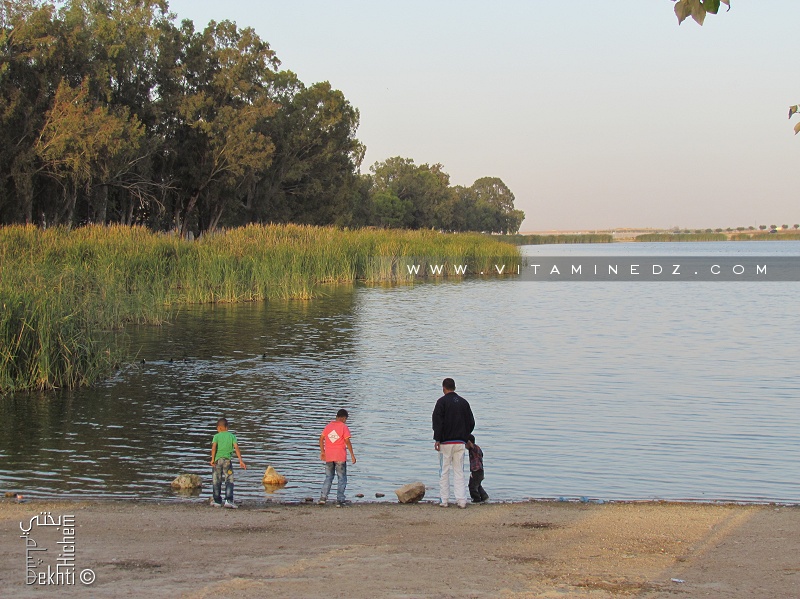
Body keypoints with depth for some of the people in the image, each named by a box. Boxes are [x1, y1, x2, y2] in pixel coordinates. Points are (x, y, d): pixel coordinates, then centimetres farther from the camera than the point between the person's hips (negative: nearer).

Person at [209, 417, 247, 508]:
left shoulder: (217, 436, 5)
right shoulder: (232, 436, 7)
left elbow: (214, 447, -11)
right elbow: (236, 448, -3)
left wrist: (212, 459, -14)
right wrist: (240, 461, -5)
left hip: (218, 460, 0)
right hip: (227, 460, 0)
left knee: (217, 481, 10)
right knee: (229, 481, -1)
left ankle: (217, 501, 18)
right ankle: (228, 501, -15)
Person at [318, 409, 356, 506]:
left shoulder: (329, 425, 7)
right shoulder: (344, 427, -8)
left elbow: (321, 439, 8)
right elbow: (347, 441, -13)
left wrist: (322, 452, 16)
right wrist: (352, 455, -8)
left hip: (328, 457, 4)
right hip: (340, 457, -4)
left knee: (328, 478, 15)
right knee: (342, 479, 5)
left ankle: (323, 497, 3)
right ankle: (339, 500, 0)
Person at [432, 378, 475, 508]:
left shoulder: (442, 401, -5)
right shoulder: (463, 402, 9)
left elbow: (437, 421, -13)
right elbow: (471, 422, 12)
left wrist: (437, 439, -11)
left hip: (445, 442, -4)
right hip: (460, 442, 4)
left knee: (444, 471, 3)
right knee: (459, 471, 7)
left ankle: (444, 500, 3)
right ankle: (461, 500, 1)